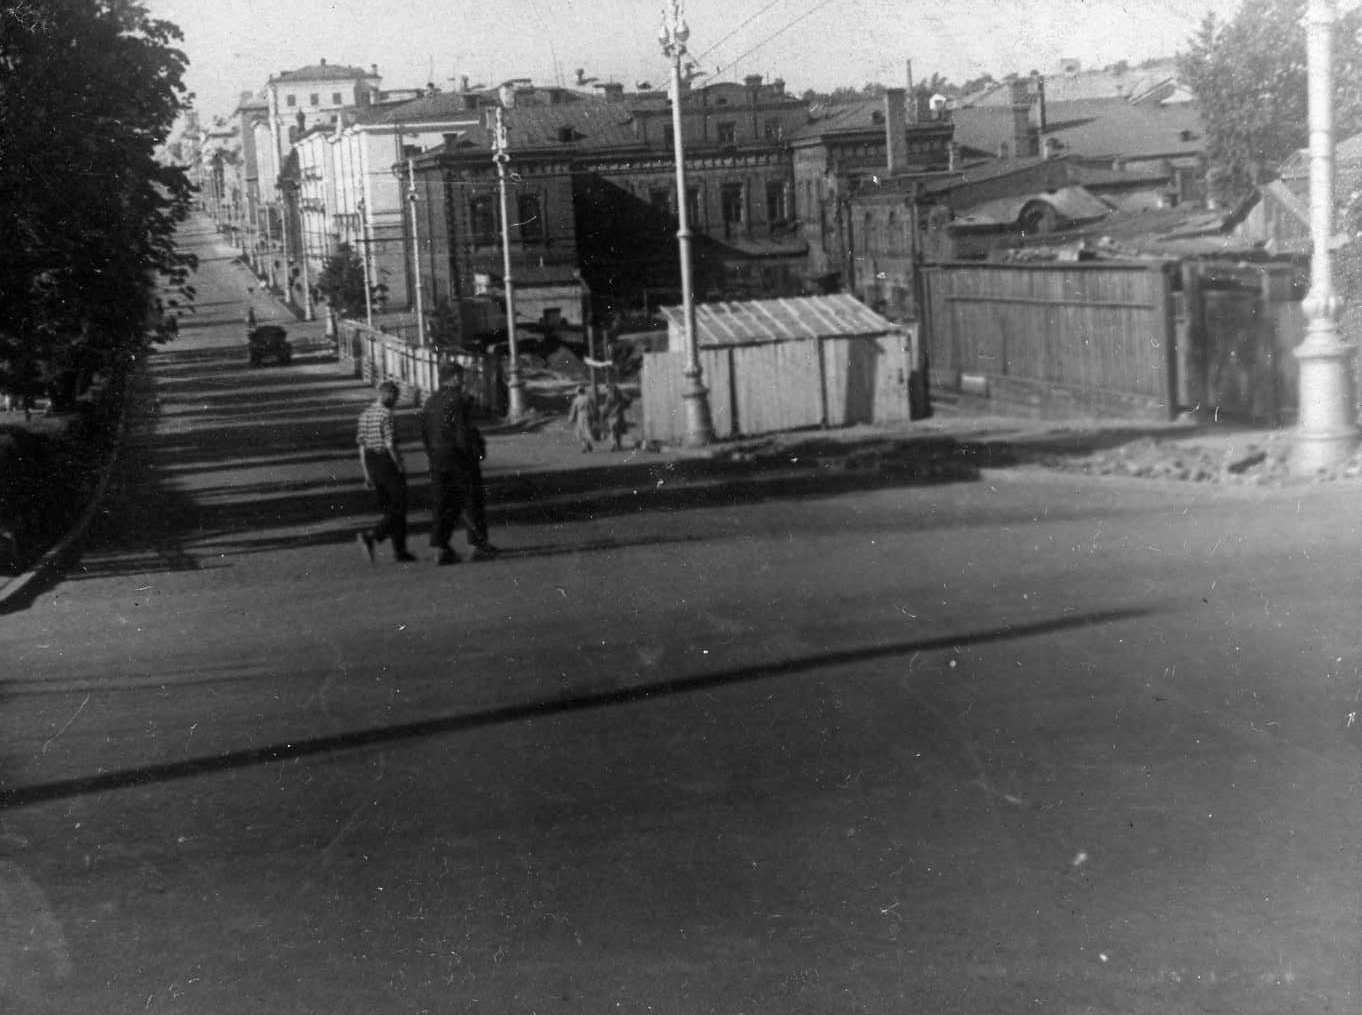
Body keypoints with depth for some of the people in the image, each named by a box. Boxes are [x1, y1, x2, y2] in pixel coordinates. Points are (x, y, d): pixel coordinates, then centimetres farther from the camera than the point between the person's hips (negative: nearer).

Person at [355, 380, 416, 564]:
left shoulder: (365, 415, 9)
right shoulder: (387, 415, -15)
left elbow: (362, 446, 10)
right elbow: (390, 445, -20)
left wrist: (367, 475, 13)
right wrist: (400, 467, -10)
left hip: (372, 464, 8)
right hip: (388, 464, -8)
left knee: (389, 510, 13)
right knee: (398, 510, -1)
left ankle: (400, 552, 15)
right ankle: (370, 536, -17)